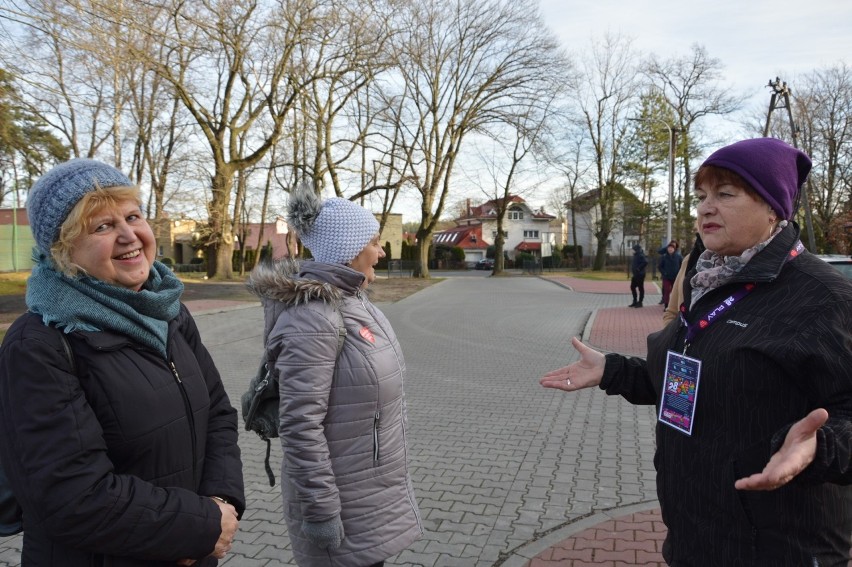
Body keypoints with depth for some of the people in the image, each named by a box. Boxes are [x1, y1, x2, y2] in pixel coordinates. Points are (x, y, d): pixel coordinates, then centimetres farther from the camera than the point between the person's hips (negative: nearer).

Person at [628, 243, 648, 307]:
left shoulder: (641, 256, -16)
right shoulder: (636, 255, 13)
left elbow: (645, 262, -31)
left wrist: (639, 268, -23)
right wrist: (633, 270, 12)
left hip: (640, 274, -10)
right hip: (635, 275, 10)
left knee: (640, 288, 0)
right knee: (632, 287, 12)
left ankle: (640, 302, 8)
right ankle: (635, 301, 21)